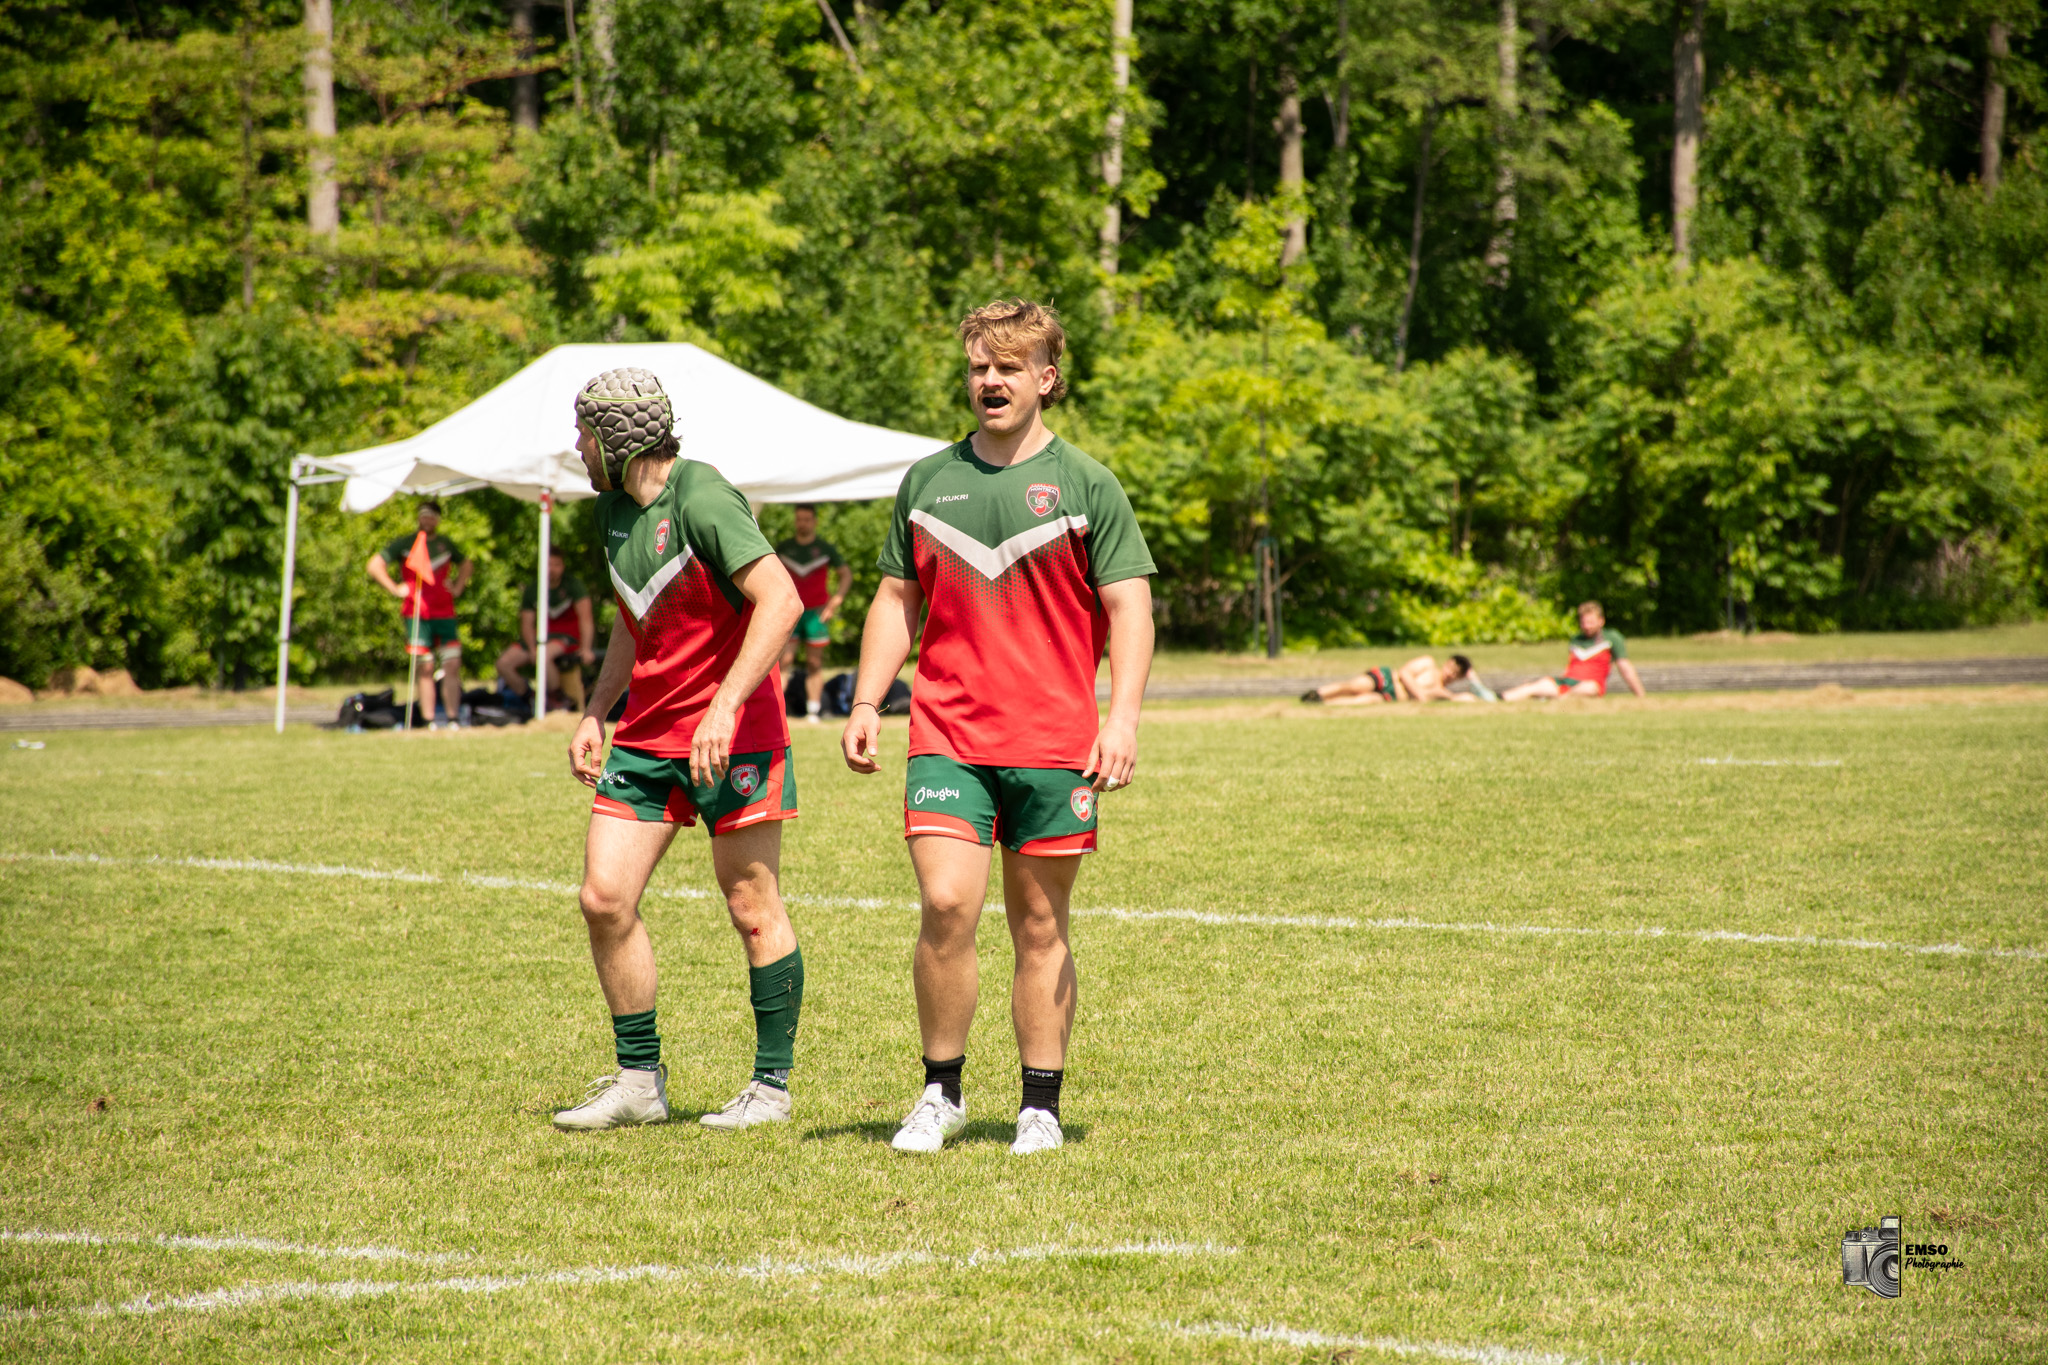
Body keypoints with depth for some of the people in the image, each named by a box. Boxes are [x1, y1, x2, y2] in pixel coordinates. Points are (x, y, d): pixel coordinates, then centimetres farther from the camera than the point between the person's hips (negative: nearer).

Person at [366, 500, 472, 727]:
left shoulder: (445, 544, 16)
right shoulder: (404, 544, 4)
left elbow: (465, 564, 34)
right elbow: (374, 565, 0)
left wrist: (458, 587, 17)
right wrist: (395, 589, -5)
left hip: (444, 613, 3)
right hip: (416, 615, -3)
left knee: (452, 665, -7)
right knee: (426, 669, -3)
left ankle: (454, 720, -4)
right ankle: (428, 722, -2)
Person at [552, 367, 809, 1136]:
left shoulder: (701, 501, -16)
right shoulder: (615, 509, 11)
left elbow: (780, 599, -25)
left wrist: (725, 706, -29)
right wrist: (594, 715, 18)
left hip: (732, 732, -8)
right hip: (647, 733, 8)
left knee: (753, 909, -1)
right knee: (604, 899, 0)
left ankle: (773, 1086, 9)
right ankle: (639, 1080, 10)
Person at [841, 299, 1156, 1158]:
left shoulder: (1086, 485, 3)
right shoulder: (928, 481, 10)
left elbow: (1128, 608, 0)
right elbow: (898, 599, 18)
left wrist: (1122, 718, -11)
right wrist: (867, 703, 7)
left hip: (1054, 743, -1)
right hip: (947, 735, 1)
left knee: (1040, 928, 4)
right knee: (946, 907, -13)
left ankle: (1040, 1107, 13)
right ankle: (941, 1093, 2)